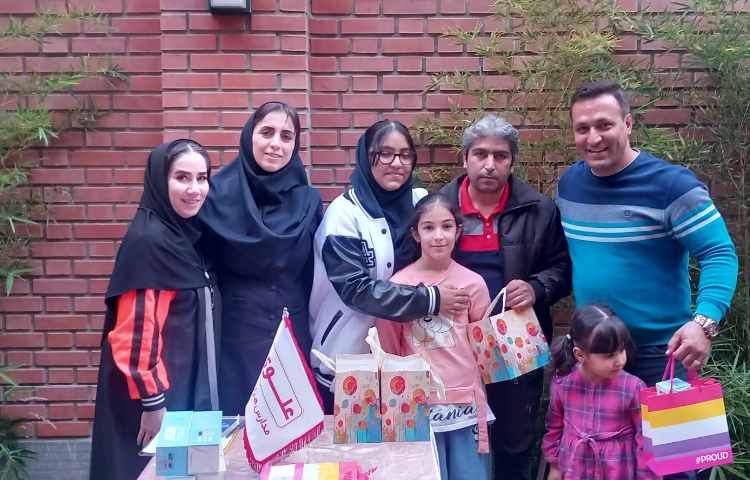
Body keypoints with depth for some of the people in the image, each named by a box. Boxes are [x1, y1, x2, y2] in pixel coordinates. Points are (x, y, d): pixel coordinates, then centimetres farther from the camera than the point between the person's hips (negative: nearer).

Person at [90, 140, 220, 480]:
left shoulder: (184, 235, 8)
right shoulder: (149, 240, -19)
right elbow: (136, 331, -22)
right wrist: (152, 401, -20)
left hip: (186, 386, 9)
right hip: (158, 393, -9)